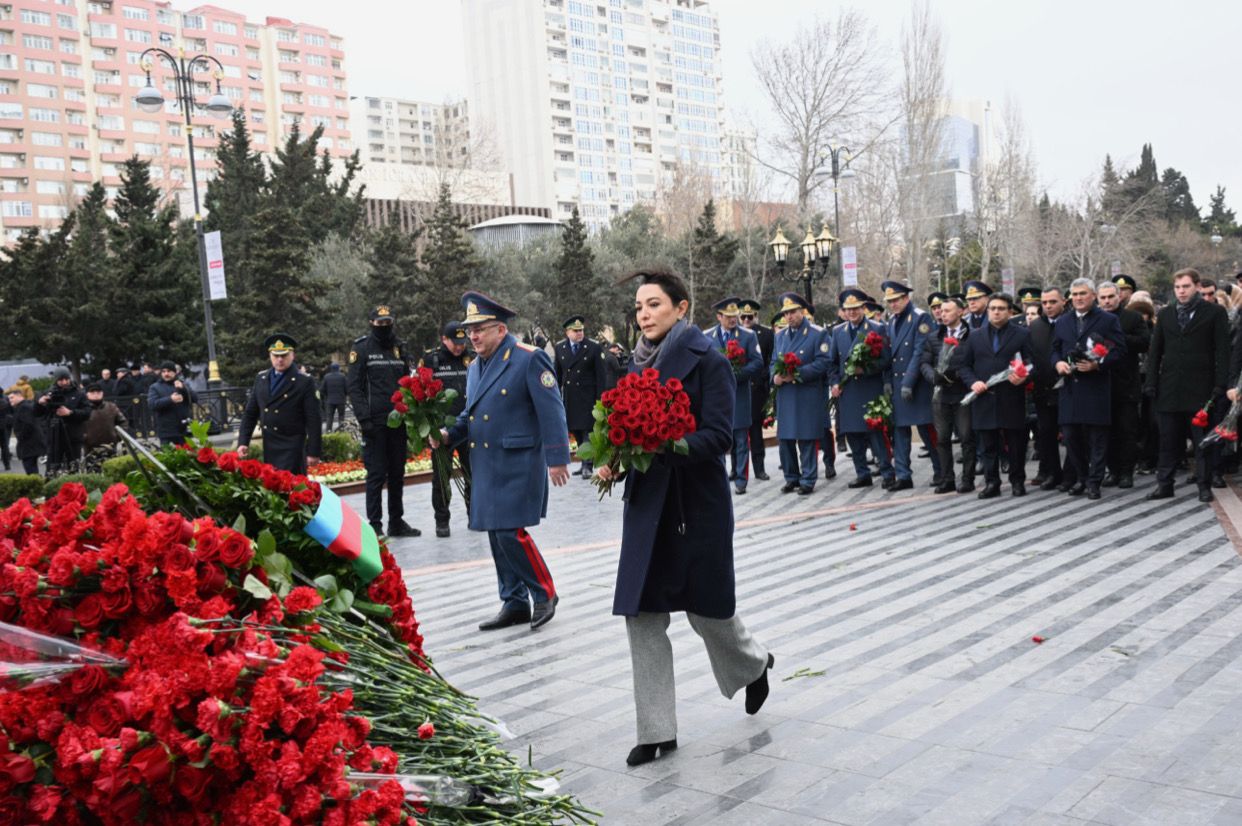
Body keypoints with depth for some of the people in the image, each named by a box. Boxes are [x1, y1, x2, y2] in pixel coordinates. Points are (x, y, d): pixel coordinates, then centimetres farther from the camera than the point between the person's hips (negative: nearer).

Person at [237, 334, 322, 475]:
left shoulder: (304, 382, -6)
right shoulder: (261, 379, 9)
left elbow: (314, 420, -7)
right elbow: (250, 413, 13)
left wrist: (313, 452, -10)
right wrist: (243, 442, 3)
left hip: (292, 448, -5)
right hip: (268, 448, 5)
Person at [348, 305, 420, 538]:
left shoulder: (399, 348, 13)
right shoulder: (361, 348, -3)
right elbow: (354, 387, -7)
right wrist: (364, 419, -16)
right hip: (375, 424, -5)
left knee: (397, 474, 11)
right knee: (376, 475, -4)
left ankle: (396, 521, 20)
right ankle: (375, 525, 3)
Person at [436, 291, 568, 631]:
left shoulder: (529, 359, -10)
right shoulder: (475, 367, 14)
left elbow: (552, 411, -14)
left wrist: (557, 459, -17)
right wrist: (449, 435, 3)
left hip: (518, 465, -8)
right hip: (486, 466, 8)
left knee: (511, 532, -12)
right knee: (497, 536, 11)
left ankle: (544, 594, 8)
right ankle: (514, 603, 22)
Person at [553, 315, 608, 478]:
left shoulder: (594, 347, -5)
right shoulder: (560, 347, 5)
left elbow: (601, 375, -5)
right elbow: (558, 373, 11)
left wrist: (600, 400, -9)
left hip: (588, 397, -4)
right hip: (569, 397, 4)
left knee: (587, 430, -7)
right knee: (576, 431, 9)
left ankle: (587, 465, -3)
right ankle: (585, 462, 19)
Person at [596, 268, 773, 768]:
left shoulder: (707, 361, -10)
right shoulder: (639, 364, 8)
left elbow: (717, 436, -17)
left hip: (697, 501, -5)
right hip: (646, 501, 6)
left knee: (706, 606, 8)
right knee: (641, 613, 2)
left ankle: (754, 664, 42)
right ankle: (657, 731, 11)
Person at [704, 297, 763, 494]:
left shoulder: (748, 336, 3)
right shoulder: (706, 336, 7)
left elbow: (758, 362, -3)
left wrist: (740, 373, -18)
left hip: (739, 394, -2)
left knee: (741, 439, -2)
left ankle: (741, 478, 3)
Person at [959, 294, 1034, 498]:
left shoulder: (1023, 334, 5)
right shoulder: (975, 336, 13)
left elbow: (1035, 363, 1)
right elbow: (964, 366, 13)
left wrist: (1024, 377, -19)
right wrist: (972, 382, -5)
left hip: (1012, 399, -2)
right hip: (984, 399, 2)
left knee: (1016, 444, 4)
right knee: (987, 445, 5)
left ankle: (1017, 481, 16)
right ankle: (991, 483, 12)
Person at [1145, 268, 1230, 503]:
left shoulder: (1215, 312, 1)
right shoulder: (1165, 314, 12)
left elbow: (1222, 351, -3)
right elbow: (1155, 351, 12)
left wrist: (1220, 385, -10)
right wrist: (1151, 383, 3)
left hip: (1200, 388, -3)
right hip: (1169, 388, 3)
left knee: (1203, 439, 2)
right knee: (1168, 440, 7)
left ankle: (1204, 485, 10)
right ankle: (1164, 484, 12)